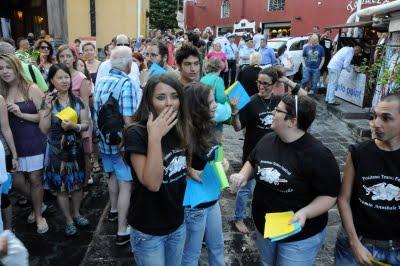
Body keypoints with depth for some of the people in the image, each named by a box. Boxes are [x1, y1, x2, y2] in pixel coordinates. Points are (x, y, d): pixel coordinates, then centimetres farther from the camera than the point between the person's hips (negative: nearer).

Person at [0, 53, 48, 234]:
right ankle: (39, 204, 38)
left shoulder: (31, 89, -8)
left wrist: (22, 114, -21)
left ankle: (38, 215, 28)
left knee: (35, 180, 7)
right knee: (17, 181, 11)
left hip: (33, 142, -4)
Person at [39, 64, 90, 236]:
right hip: (56, 150, -2)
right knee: (61, 187, 7)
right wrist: (48, 109, -23)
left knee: (77, 184, 12)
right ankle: (68, 220, 25)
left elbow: (86, 125, -2)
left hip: (75, 149, 2)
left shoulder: (78, 101, 0)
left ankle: (76, 213, 35)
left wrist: (74, 126, -22)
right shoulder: (47, 102, -5)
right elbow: (44, 129, -11)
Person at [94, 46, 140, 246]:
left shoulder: (100, 81, 3)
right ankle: (122, 231, 12)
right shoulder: (126, 83, -20)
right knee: (125, 184, 3)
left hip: (104, 140, 8)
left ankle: (114, 210, 47)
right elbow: (128, 120, -24)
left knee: (113, 175, 27)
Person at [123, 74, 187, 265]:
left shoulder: (180, 129, -2)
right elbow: (152, 183, -30)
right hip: (148, 231, -6)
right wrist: (155, 136, -34)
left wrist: (190, 169, -1)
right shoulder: (136, 133, -21)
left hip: (178, 224, 6)